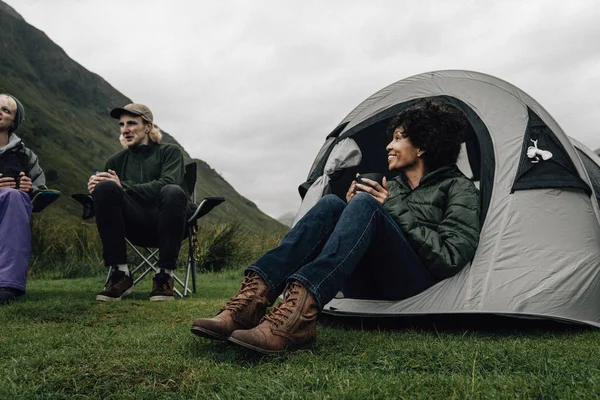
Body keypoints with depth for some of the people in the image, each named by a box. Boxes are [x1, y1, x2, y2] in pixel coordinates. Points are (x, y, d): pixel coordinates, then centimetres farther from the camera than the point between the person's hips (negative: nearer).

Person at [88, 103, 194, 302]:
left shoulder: (169, 152, 9)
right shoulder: (116, 161, 18)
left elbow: (166, 184, -11)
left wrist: (124, 187, -20)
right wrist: (96, 189, -16)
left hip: (166, 223, -2)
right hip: (136, 226, 2)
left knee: (173, 192, -35)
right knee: (105, 188, -24)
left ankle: (165, 274, -26)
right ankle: (120, 274, -23)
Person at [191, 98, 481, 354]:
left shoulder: (458, 189, 5)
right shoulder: (392, 187, 24)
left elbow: (450, 257, -10)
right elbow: (361, 233, 20)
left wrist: (396, 209, -11)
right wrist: (353, 205, 1)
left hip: (418, 290, -5)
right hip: (370, 288, 5)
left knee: (366, 204, -28)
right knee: (331, 204, -18)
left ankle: (290, 319, -46)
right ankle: (251, 302, -34)